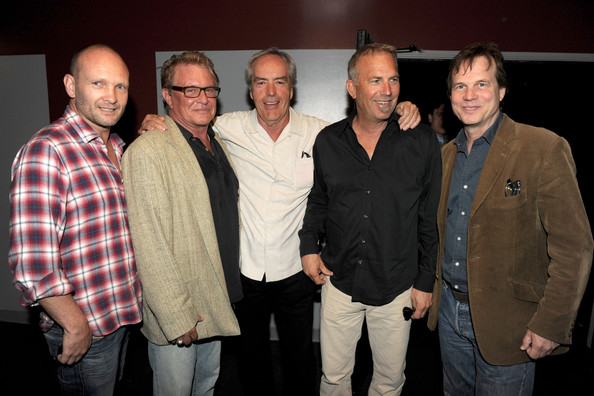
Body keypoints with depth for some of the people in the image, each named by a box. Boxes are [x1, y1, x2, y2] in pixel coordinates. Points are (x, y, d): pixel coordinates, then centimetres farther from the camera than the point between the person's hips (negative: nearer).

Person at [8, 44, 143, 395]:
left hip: (123, 314, 8)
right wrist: (76, 325, -18)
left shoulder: (116, 147, 6)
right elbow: (32, 262, -26)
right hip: (83, 328, -8)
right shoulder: (46, 151, -21)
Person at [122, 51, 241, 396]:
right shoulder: (147, 151, -19)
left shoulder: (217, 144, 8)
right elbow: (149, 246, -22)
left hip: (216, 305, 7)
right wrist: (177, 318, -21)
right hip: (174, 317, -7)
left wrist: (229, 292, 14)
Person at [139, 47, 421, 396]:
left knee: (300, 356, 19)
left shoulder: (318, 132, -6)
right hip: (244, 269, 1)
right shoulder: (229, 128, -6)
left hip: (295, 271, 0)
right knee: (251, 353, 22)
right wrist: (154, 124, -11)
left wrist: (402, 114, -11)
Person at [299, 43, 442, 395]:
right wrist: (309, 245, -1)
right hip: (339, 282, 1)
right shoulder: (327, 142, -3)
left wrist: (425, 281, -1)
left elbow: (431, 218, -3)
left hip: (397, 287, -1)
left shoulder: (423, 142, -8)